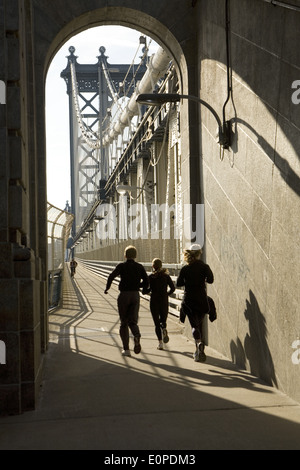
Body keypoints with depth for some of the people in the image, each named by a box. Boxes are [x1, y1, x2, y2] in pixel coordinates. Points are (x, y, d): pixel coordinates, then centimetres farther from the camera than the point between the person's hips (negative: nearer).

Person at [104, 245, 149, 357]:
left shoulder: (121, 266, -2)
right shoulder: (140, 267, 6)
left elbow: (112, 276, -16)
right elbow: (146, 282, 4)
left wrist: (107, 288, -2)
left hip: (124, 295, -2)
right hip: (135, 295, 2)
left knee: (124, 323, 10)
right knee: (133, 321, 7)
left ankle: (126, 349, 6)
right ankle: (137, 336, -27)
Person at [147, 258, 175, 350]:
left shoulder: (151, 277, -6)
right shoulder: (166, 276, 1)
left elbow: (147, 289, -12)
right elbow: (172, 288, -2)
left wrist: (149, 292, 10)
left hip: (154, 302, -2)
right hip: (164, 301, 2)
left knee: (157, 323, 4)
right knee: (163, 320, 17)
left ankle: (160, 342, -8)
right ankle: (164, 329, -17)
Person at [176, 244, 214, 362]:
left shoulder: (185, 269, -1)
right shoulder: (204, 267, -4)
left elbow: (178, 283, 4)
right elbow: (210, 280, -13)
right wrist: (202, 279, 8)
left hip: (188, 301, 0)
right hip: (201, 300, 0)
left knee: (194, 325, -1)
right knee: (199, 324, 17)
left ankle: (199, 343, -30)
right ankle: (199, 351, 19)